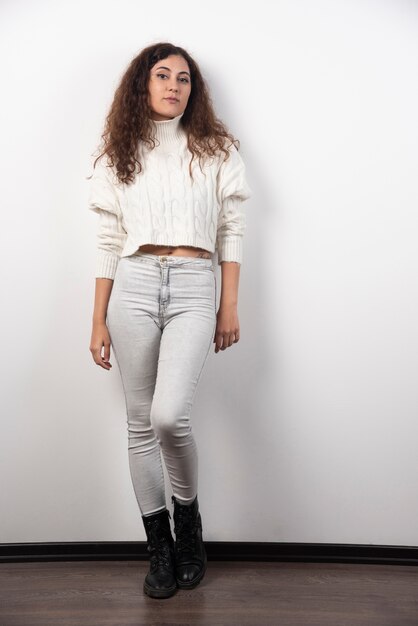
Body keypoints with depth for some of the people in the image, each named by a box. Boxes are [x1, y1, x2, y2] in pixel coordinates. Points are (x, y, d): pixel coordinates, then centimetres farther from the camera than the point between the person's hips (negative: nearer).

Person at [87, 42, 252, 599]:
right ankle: (160, 547, 21)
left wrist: (229, 307, 1)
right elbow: (108, 244, 10)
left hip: (194, 289, -2)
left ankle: (188, 513, 14)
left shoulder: (215, 152, 9)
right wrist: (99, 321, 7)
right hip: (133, 287, 2)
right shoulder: (119, 158, 12)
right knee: (141, 422, 5)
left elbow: (232, 233, 7)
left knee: (169, 416, -18)